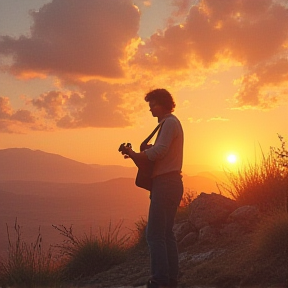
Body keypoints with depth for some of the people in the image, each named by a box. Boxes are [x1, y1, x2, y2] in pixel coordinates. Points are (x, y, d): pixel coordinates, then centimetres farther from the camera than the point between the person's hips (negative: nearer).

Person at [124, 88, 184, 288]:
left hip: (166, 183, -11)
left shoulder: (169, 122, -9)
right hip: (171, 183, 11)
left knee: (155, 234, -11)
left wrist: (136, 155, -7)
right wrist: (141, 154, 6)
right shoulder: (171, 123, 22)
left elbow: (159, 151, -20)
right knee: (166, 233, 12)